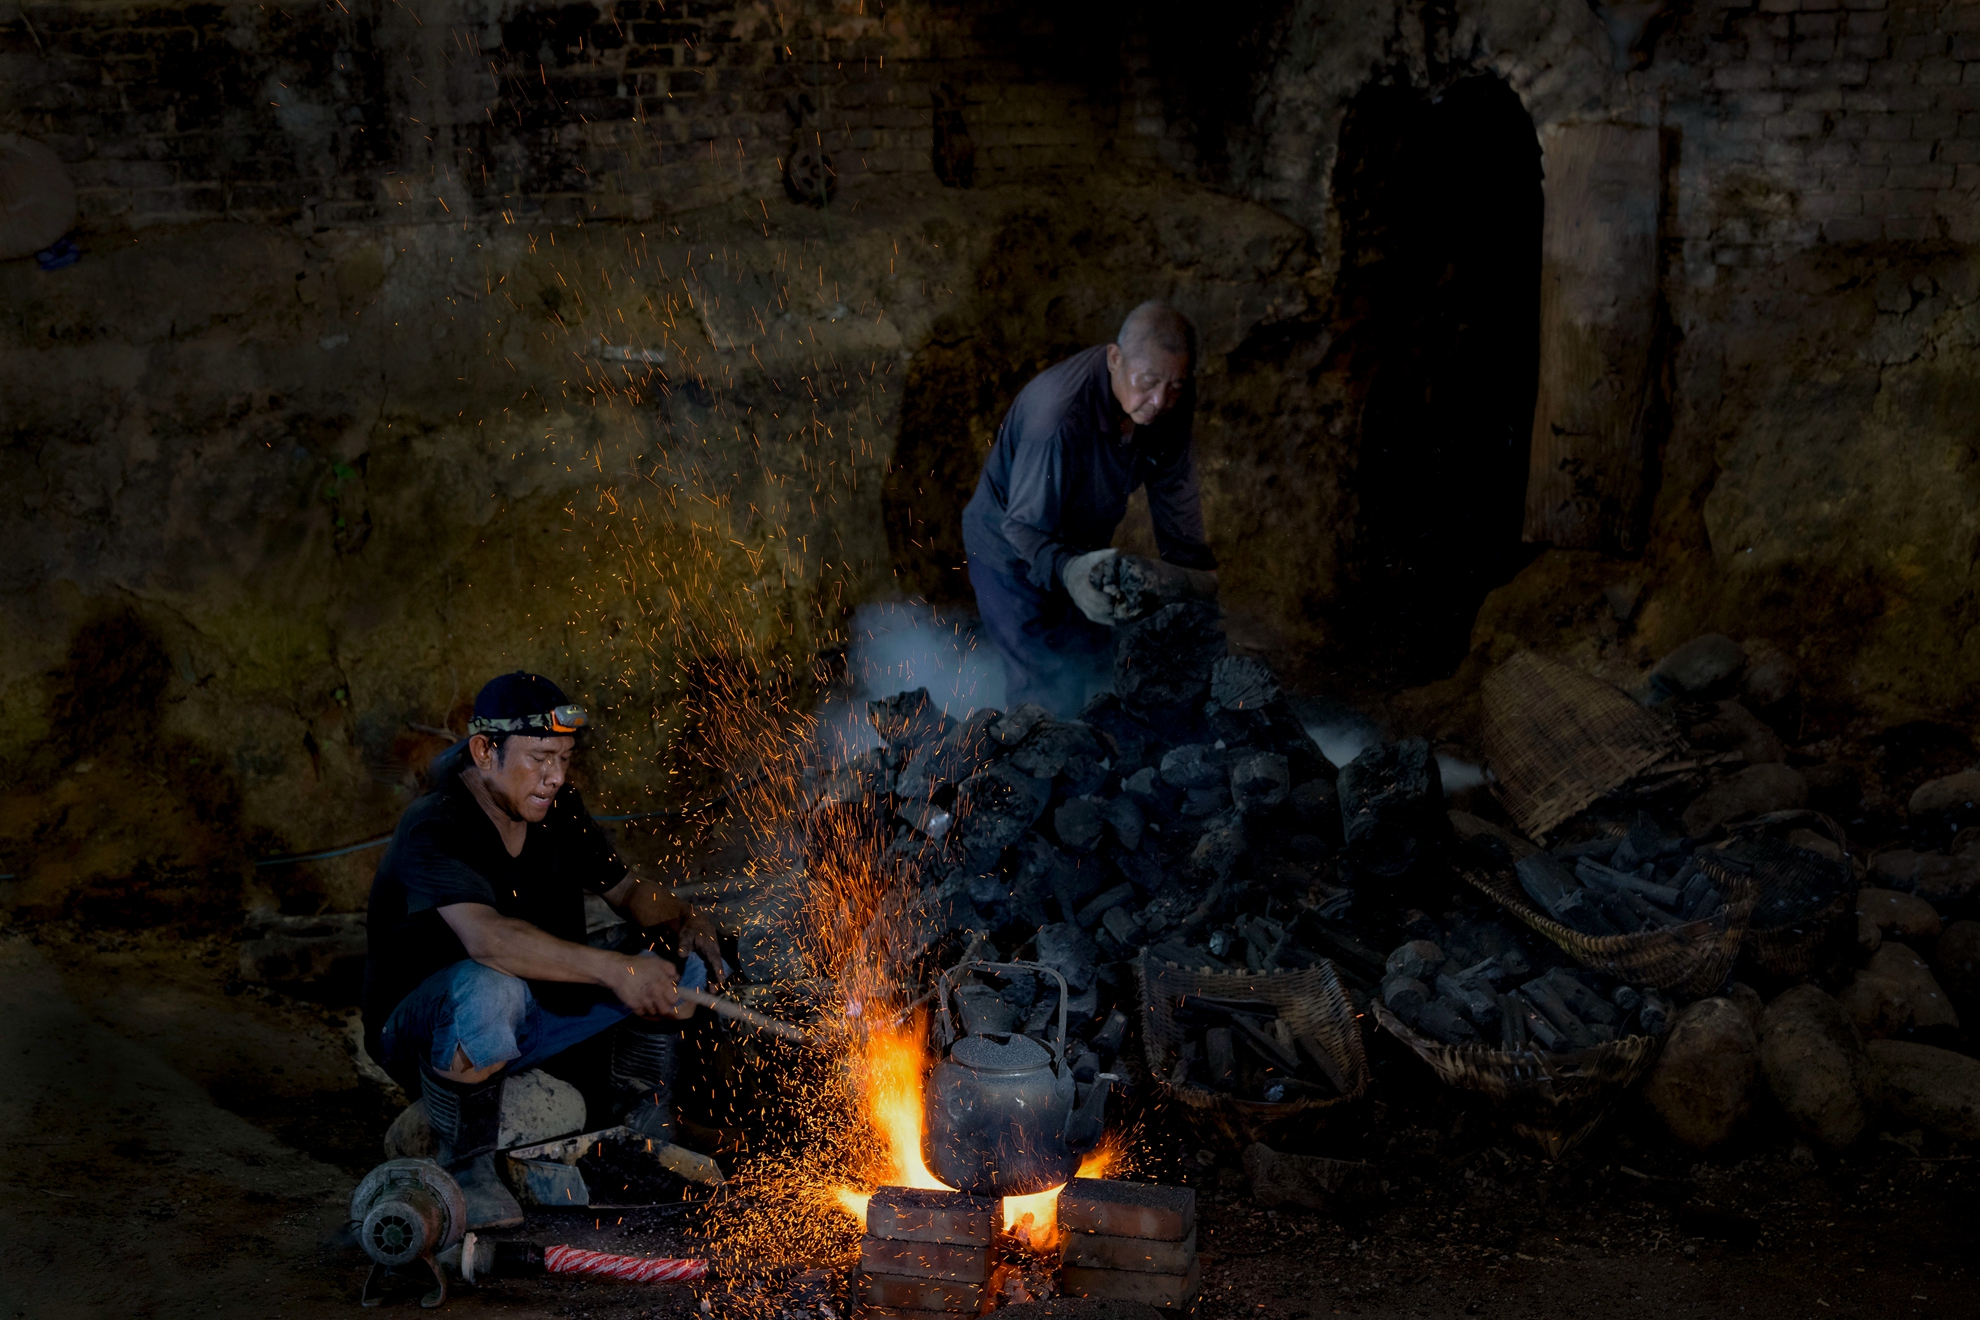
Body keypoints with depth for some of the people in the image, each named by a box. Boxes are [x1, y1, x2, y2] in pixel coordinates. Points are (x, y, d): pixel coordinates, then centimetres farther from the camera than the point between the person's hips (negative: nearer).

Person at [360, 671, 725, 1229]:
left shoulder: (557, 812, -1)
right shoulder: (434, 831, -26)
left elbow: (626, 886, 12)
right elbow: (488, 937, -43)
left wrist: (682, 922, -11)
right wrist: (613, 968, -47)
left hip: (536, 1015, 7)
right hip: (421, 1031, -7)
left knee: (673, 963, -4)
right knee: (488, 989, -41)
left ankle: (647, 1133, 14)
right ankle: (467, 1169, -18)